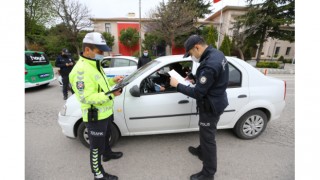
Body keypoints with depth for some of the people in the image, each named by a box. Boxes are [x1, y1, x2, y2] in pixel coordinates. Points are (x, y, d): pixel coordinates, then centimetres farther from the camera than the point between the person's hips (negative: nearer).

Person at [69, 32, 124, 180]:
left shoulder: (94, 65, 7)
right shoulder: (82, 70, -26)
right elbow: (86, 97, -30)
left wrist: (112, 81, 2)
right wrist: (111, 94, -32)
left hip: (105, 113, 10)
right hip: (95, 117, -10)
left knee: (105, 137, 31)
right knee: (96, 147, 10)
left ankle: (107, 154, 56)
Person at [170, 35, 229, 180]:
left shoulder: (209, 65, -32)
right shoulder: (216, 54, 2)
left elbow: (197, 93, -26)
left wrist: (177, 85, -17)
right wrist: (194, 78, 5)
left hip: (211, 106, -10)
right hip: (215, 101, 10)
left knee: (208, 137, 7)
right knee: (206, 133, 27)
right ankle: (202, 151, 52)